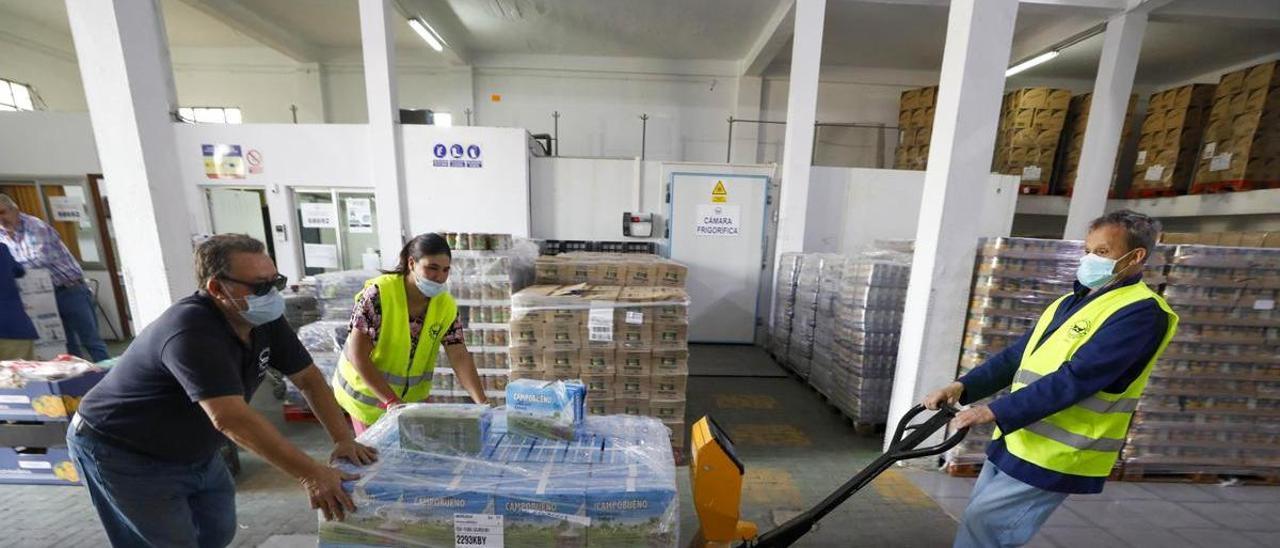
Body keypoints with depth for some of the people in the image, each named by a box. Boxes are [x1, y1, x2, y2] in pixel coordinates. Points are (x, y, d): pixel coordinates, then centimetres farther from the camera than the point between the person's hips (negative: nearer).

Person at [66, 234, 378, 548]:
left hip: (193, 452, 7)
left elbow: (308, 378, -8)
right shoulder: (191, 331, -35)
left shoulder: (264, 319, -12)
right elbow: (230, 418, -43)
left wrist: (343, 439, -18)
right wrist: (310, 474, -43)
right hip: (124, 455, -6)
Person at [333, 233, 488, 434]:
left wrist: (483, 404, -26)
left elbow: (460, 357, -16)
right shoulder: (379, 294, -24)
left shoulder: (446, 306, -14)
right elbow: (358, 355, -21)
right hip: (369, 393, -3)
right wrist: (391, 401, -26)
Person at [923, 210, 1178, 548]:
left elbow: (1076, 378, -24)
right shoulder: (1070, 303, 14)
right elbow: (1015, 356, 11)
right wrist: (963, 387, -3)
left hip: (1055, 456, -8)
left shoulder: (1141, 311, -13)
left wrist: (996, 412, -27)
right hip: (1016, 440, 8)